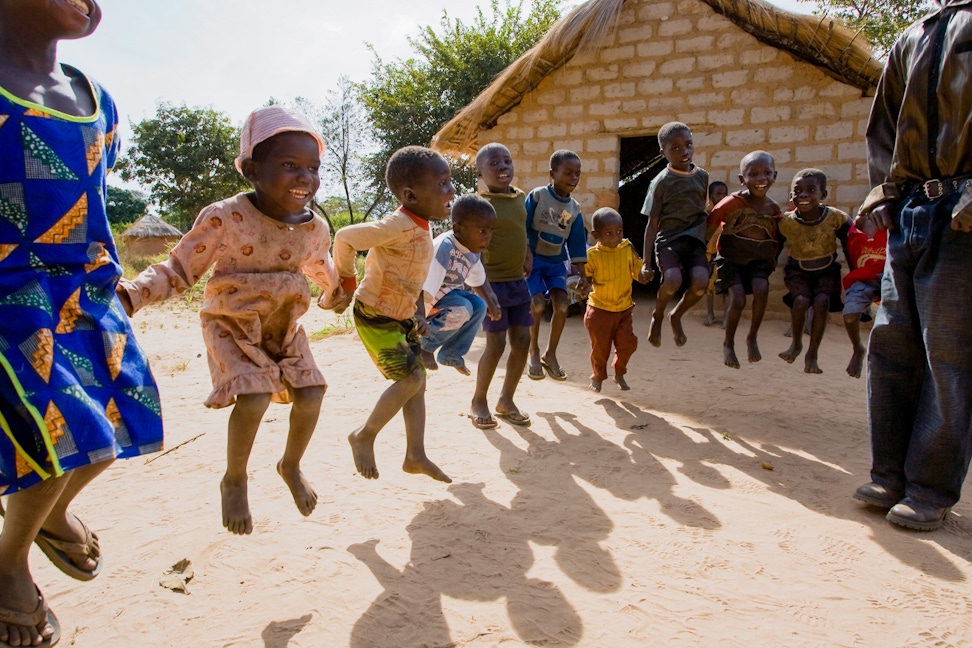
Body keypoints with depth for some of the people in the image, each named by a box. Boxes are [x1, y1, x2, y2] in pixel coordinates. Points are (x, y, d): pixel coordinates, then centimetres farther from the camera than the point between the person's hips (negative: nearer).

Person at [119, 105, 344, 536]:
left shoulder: (315, 228, -6)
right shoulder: (225, 218, -21)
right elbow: (180, 269, -15)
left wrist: (334, 289, 38)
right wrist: (131, 294, -30)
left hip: (286, 327, 5)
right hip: (232, 325, -4)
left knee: (310, 396, -6)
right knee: (253, 399, -21)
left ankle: (291, 465, 25)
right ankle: (234, 480, 9)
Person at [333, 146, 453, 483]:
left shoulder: (420, 228, 5)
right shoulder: (399, 226, -25)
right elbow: (345, 238, -29)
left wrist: (416, 316, 13)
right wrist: (345, 281, -13)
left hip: (400, 316, 9)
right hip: (375, 316, -9)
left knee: (417, 382, 8)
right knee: (410, 379, -13)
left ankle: (415, 455, 18)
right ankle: (363, 436, 7)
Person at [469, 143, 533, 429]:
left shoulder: (520, 196, 8)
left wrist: (528, 255, 8)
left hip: (518, 281, 7)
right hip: (493, 283, -7)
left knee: (522, 341, 6)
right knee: (496, 344, -6)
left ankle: (506, 400, 22)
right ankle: (478, 402, 15)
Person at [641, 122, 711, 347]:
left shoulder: (702, 176, 10)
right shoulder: (661, 182, -3)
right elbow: (652, 224, -2)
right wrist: (646, 262, -5)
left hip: (695, 240, 4)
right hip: (668, 239, -3)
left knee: (701, 280, -25)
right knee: (673, 280, -31)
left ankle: (676, 316, 7)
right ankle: (657, 316, 3)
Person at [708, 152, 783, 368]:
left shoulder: (773, 208, -2)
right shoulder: (733, 202, -16)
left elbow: (776, 238, 12)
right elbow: (710, 225, -12)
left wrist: (771, 261, 4)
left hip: (759, 260, 3)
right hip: (731, 258, -3)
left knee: (762, 288, -24)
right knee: (738, 298, -19)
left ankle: (752, 338, -2)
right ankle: (728, 344, 6)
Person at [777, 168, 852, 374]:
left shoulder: (836, 218, -18)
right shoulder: (786, 222, -17)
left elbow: (849, 248, -6)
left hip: (827, 271, 0)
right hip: (798, 270, 0)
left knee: (821, 302, -25)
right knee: (801, 301, -27)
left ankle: (812, 353, -10)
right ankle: (796, 343, 1)